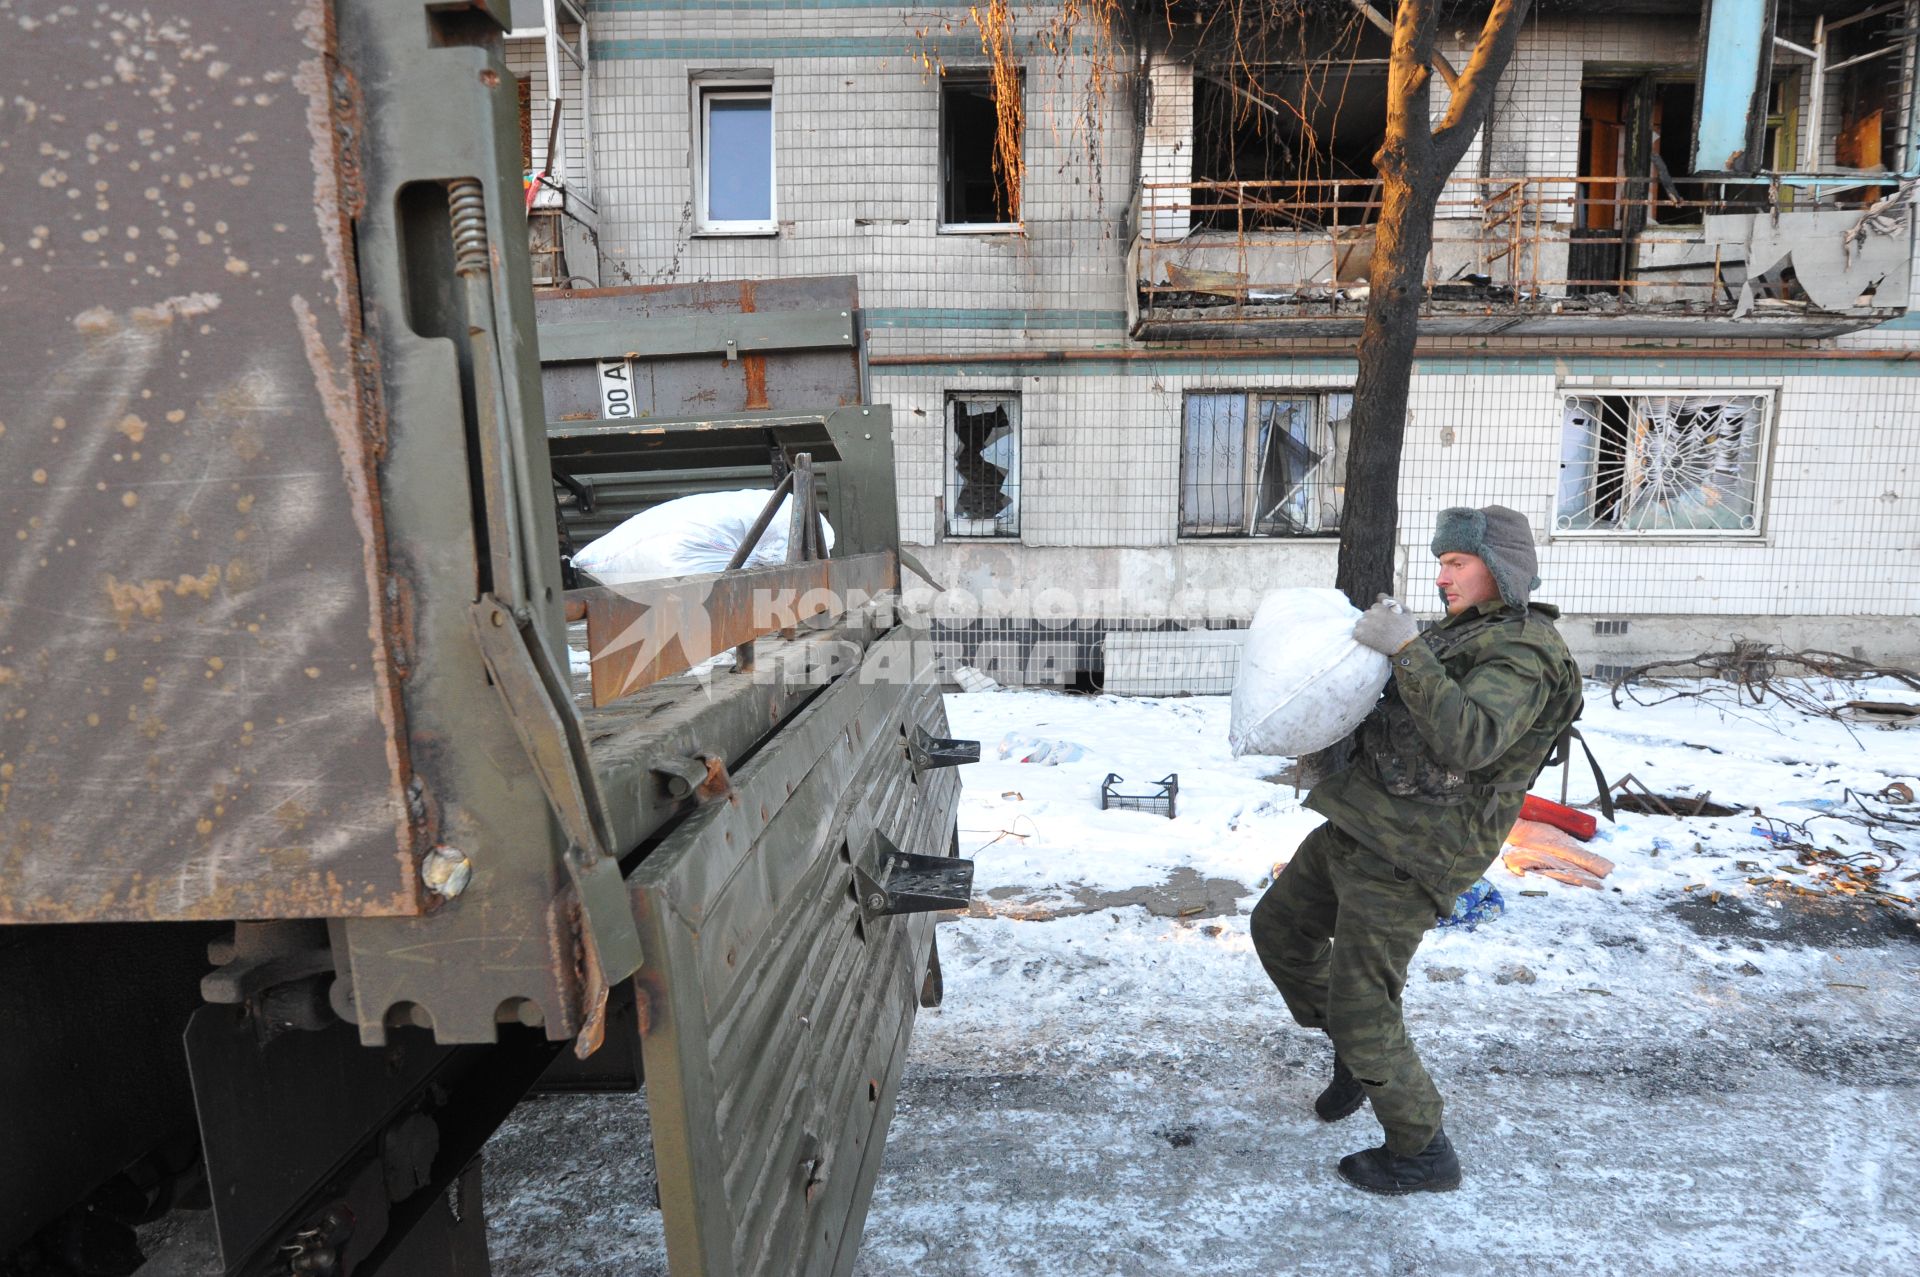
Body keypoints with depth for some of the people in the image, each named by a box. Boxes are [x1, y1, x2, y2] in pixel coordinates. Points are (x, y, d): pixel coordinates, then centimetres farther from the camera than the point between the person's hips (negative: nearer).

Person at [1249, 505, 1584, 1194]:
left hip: (1409, 852, -10)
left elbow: (1467, 741, -33)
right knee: (1279, 927, 20)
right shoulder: (1465, 630, 16)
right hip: (1359, 825, 10)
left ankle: (1422, 1153, 18)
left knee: (1360, 1007, -3)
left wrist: (1407, 648, -32)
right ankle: (1359, 1052, 36)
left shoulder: (1524, 653, -15)